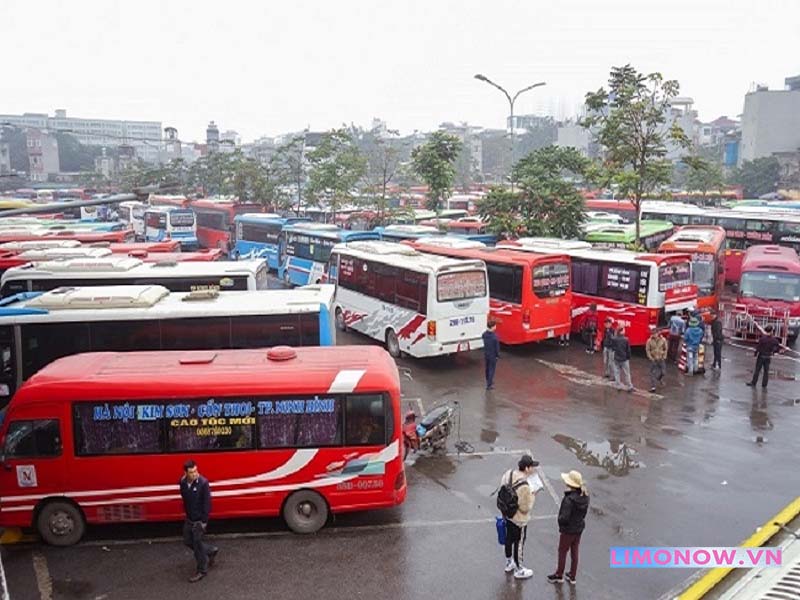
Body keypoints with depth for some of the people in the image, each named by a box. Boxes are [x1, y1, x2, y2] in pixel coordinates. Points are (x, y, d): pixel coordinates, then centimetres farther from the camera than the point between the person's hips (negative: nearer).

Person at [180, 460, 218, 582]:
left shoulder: (203, 483, -22)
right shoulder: (183, 482, -5)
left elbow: (207, 503, -18)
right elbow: (184, 498, 9)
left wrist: (204, 521, -18)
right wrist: (187, 514, 8)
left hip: (199, 519, -7)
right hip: (189, 518, 7)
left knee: (197, 544, 3)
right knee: (188, 541, 17)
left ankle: (202, 570, 22)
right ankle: (211, 550, 38)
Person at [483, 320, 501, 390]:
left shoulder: (484, 334, -8)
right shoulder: (494, 336, -26)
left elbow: (484, 344, 2)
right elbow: (497, 347, -18)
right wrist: (498, 355, -6)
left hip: (486, 354, 6)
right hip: (493, 355, -6)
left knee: (487, 368, 21)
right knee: (491, 369, 6)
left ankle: (489, 381, 39)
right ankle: (489, 385, 9)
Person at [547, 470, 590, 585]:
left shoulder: (569, 499, -32)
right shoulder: (585, 497, -8)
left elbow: (564, 518, -29)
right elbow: (583, 513, 4)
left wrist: (559, 520, -9)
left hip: (568, 530, -7)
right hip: (579, 528, 7)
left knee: (562, 552, 14)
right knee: (574, 552, 20)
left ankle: (559, 575, 32)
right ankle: (572, 576, 34)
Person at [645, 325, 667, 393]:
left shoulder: (663, 340, -7)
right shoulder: (649, 340, -11)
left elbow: (665, 349, 3)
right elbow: (647, 350, -5)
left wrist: (664, 357, -3)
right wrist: (651, 358, -10)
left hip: (661, 359, 2)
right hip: (653, 359, -2)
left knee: (663, 372, 10)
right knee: (653, 373, -3)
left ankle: (660, 379, 45)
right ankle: (653, 387, 0)